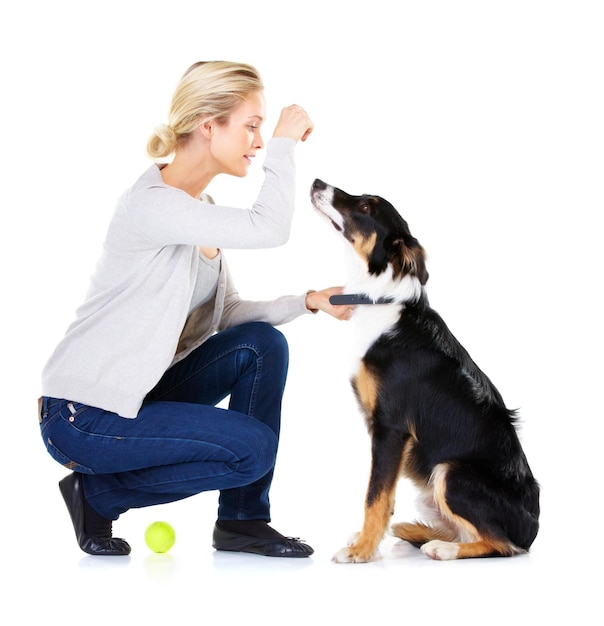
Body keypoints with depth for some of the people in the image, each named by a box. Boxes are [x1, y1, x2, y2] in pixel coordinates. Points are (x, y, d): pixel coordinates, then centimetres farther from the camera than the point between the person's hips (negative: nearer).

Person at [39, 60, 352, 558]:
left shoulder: (202, 208, 6)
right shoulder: (152, 204, -23)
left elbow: (225, 314, 5)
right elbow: (270, 229, -33)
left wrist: (307, 302, -7)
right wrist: (284, 144, -20)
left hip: (140, 391, 9)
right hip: (83, 417, -9)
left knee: (264, 344, -6)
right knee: (253, 448, -15)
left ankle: (243, 521, 5)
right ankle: (97, 492, 2)